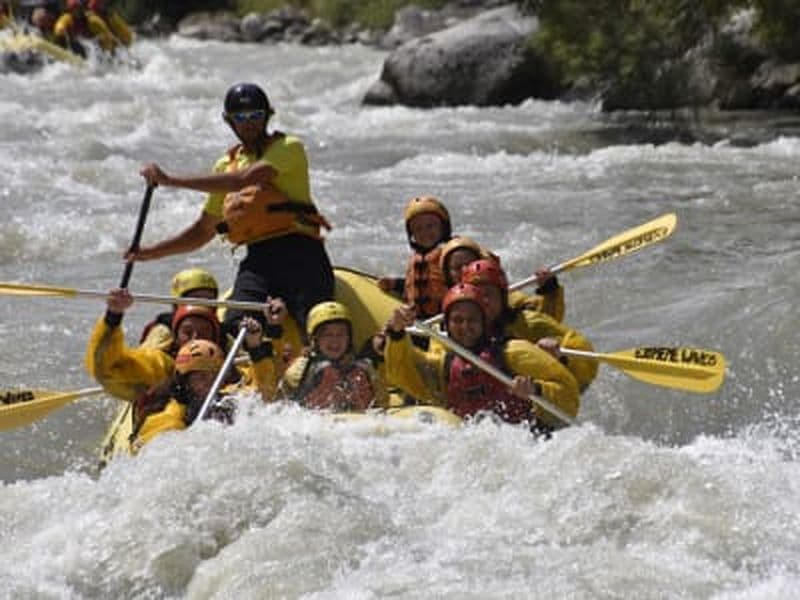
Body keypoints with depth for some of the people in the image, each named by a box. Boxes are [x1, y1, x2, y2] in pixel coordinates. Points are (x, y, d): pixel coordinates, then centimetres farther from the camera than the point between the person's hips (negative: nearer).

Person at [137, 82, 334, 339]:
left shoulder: (288, 147, 1)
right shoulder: (227, 165, 22)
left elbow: (245, 179, -16)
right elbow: (203, 230, 29)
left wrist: (171, 180, -16)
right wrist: (152, 252, 17)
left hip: (299, 256, -5)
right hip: (258, 261, 5)